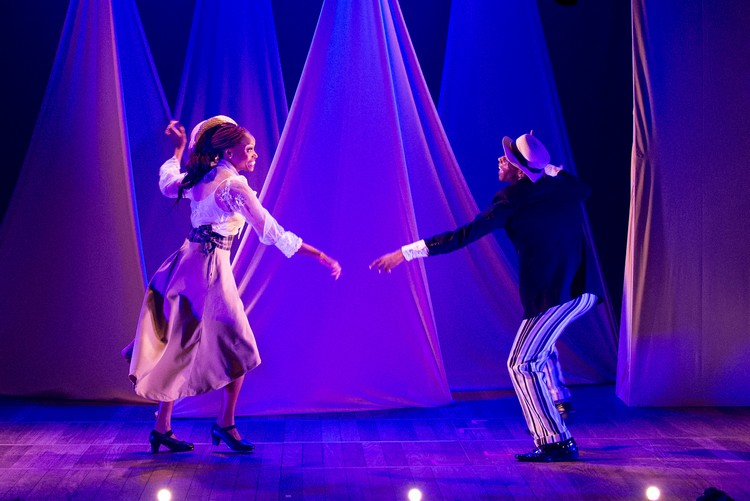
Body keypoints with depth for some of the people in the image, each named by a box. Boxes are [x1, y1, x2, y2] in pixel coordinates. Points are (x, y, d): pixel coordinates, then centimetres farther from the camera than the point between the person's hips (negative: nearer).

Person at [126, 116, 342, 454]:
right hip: (210, 270, -9)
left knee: (181, 349, 13)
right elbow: (272, 233, -18)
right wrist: (320, 256, -16)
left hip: (186, 264, 9)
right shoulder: (234, 186, -14)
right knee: (236, 347, 2)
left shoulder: (201, 179, 9)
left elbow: (167, 183, 30)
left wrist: (179, 149, 42)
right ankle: (225, 424, 9)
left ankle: (162, 428, 18)